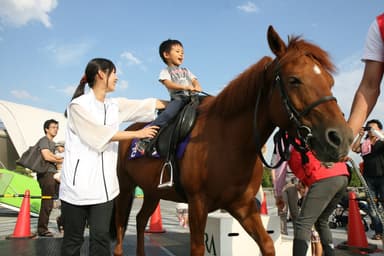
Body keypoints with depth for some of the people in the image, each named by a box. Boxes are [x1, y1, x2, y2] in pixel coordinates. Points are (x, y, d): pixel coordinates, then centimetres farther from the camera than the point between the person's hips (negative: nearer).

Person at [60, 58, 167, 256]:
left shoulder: (115, 105, 11)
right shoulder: (78, 105, -6)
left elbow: (151, 105, 15)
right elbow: (101, 134, -13)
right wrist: (138, 134, -8)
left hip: (104, 185, 5)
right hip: (78, 183, -4)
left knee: (101, 237, 4)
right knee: (73, 239, 7)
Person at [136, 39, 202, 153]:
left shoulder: (186, 71, 31)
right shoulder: (165, 71, 14)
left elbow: (195, 81, 17)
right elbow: (169, 84, -5)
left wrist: (197, 87, -9)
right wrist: (186, 87, -18)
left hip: (191, 97, 6)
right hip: (177, 98, -5)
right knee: (167, 114, -30)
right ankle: (144, 137, -28)